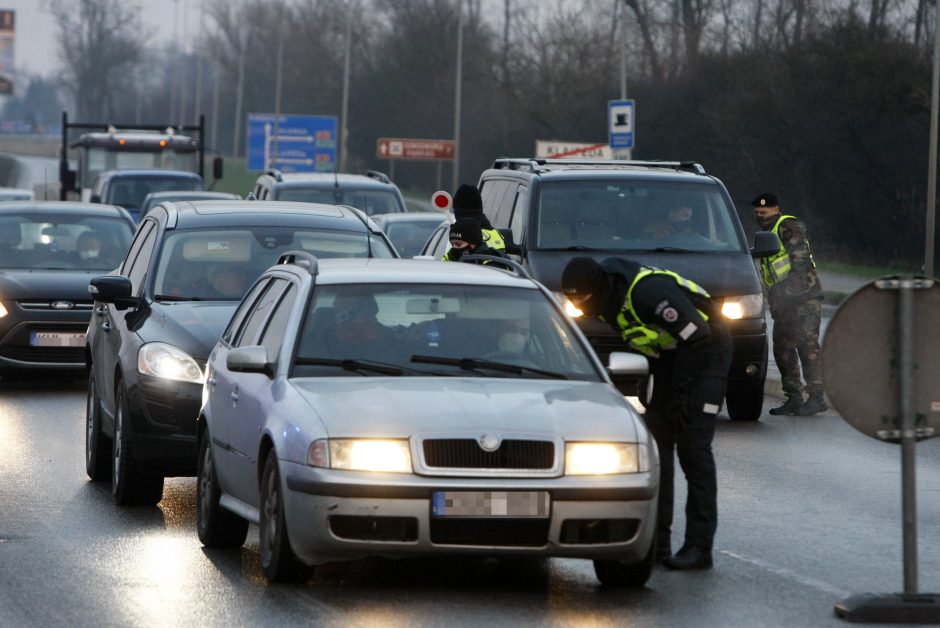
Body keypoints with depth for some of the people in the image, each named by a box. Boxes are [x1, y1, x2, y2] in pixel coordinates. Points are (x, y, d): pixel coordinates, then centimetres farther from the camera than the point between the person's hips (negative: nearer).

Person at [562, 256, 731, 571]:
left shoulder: (647, 292, -33)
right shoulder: (607, 296, -6)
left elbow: (697, 338, -29)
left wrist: (680, 395, -24)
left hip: (705, 348, -9)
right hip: (667, 355, 9)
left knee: (692, 447, -13)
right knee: (656, 442, 2)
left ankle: (699, 547, -13)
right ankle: (656, 542, 6)